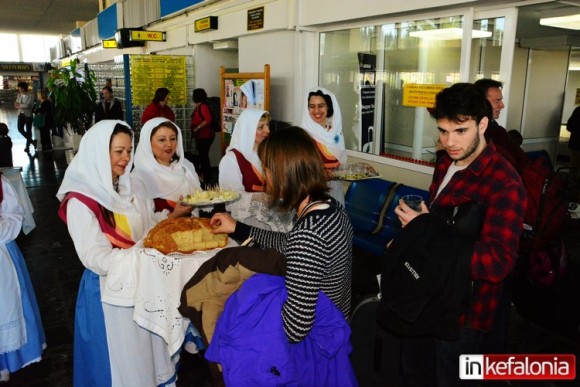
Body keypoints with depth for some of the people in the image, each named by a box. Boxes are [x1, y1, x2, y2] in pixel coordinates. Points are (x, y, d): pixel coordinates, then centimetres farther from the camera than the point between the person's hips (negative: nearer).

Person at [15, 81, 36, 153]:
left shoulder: (30, 96, -10)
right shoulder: (19, 95, 8)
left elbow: (28, 105, -19)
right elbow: (16, 105, 5)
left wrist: (19, 105, -8)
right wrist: (22, 106, -15)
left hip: (28, 115, -5)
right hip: (21, 114, 5)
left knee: (28, 130, 4)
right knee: (20, 129, -4)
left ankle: (27, 145, 18)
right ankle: (32, 141, 14)